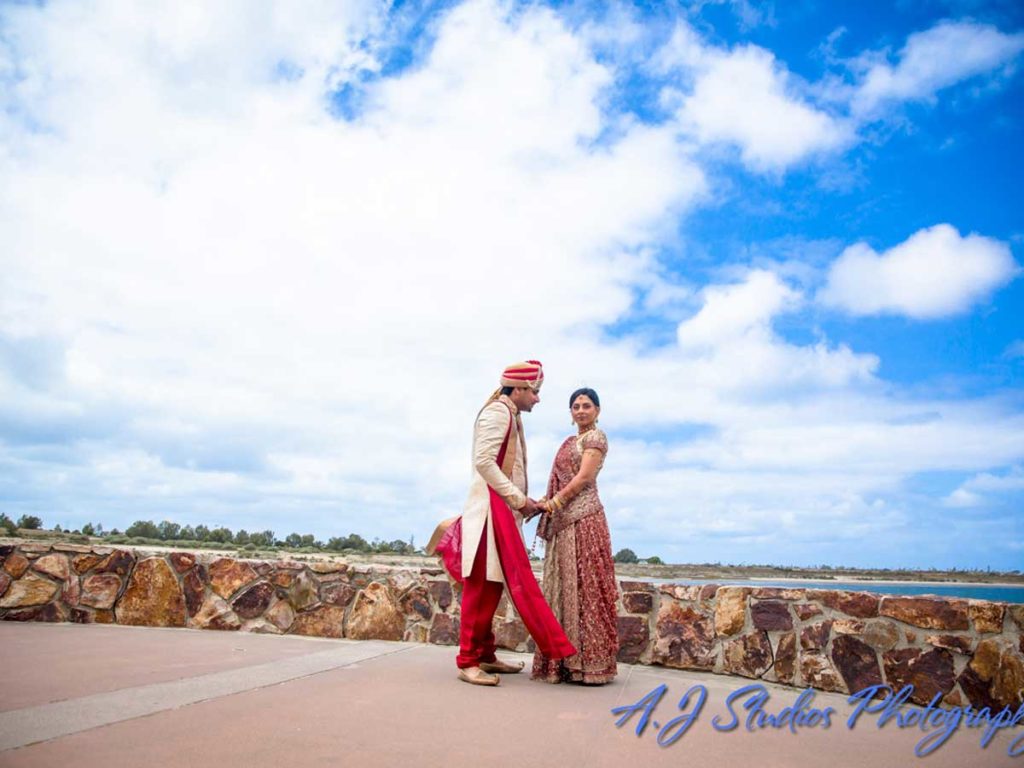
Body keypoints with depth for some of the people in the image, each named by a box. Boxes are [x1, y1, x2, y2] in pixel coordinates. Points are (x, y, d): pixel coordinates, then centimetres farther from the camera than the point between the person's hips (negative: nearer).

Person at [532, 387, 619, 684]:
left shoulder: (595, 437, -1)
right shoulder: (571, 441, 23)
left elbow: (583, 478, -11)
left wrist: (553, 503, -11)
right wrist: (545, 503, 7)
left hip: (583, 518, -8)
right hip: (563, 523, 8)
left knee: (584, 586, -7)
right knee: (563, 588, 7)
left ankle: (591, 662, -2)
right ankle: (567, 660, 13)